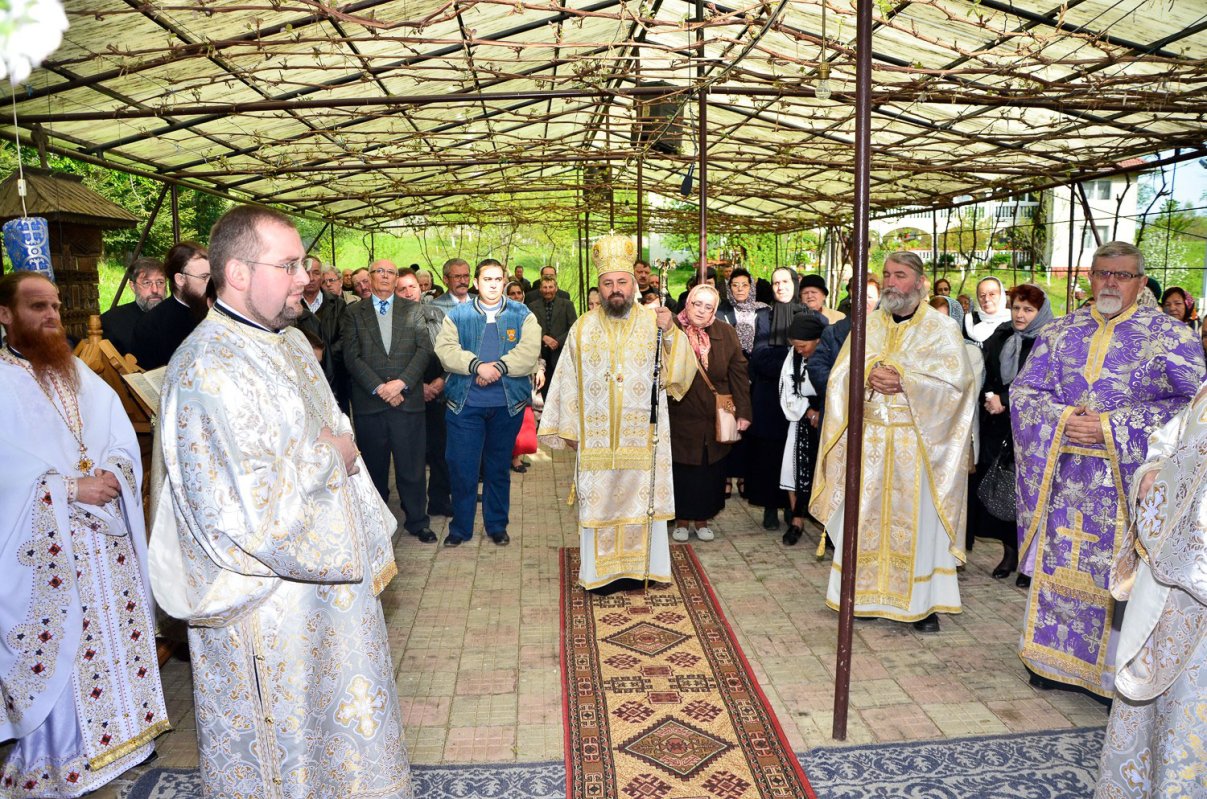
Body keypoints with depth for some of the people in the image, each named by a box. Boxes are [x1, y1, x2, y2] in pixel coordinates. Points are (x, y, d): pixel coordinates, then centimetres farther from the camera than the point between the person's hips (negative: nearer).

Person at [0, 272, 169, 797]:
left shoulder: (82, 375, 12)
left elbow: (122, 439, 7)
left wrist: (111, 474, -12)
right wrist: (72, 487, -17)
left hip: (106, 535, 6)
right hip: (44, 548, -5)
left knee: (118, 633, 12)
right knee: (55, 649, 2)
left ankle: (121, 729, 27)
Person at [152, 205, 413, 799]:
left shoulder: (291, 342, 4)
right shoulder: (207, 370, -25)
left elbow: (340, 440, 13)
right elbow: (246, 510, -30)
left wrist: (372, 546, 11)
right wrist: (326, 456, -15)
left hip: (329, 580, 8)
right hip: (269, 607, -8)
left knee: (339, 717, 25)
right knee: (282, 746, 15)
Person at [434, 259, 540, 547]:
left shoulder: (522, 315, 5)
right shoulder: (457, 314, 6)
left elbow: (529, 353, -9)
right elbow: (444, 349, -7)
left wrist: (499, 367, -21)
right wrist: (477, 366, -21)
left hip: (507, 404, 0)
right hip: (464, 403, 0)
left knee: (499, 468, 12)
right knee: (462, 467, 2)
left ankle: (497, 526, 26)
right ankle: (460, 527, 18)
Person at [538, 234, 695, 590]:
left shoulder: (655, 323, 1)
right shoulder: (582, 328, 4)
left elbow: (682, 373, -7)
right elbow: (568, 381, 6)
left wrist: (671, 333, -21)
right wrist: (567, 427, 5)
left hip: (642, 437, 0)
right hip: (596, 438, 1)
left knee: (639, 498, 6)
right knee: (599, 501, 5)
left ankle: (635, 565, 21)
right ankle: (600, 570, 18)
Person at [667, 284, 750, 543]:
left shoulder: (725, 333, 0)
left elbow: (738, 373, 1)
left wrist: (743, 412, -2)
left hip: (714, 420, 3)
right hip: (680, 418, -2)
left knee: (710, 471, 11)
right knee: (681, 471, 7)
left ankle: (702, 519, 28)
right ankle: (682, 520, 25)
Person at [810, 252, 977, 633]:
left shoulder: (941, 328, 1)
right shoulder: (867, 324, 10)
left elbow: (956, 381, -10)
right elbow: (839, 374, 3)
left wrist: (904, 382, -18)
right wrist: (869, 376, -17)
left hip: (918, 441, -3)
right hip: (868, 439, 3)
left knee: (916, 520, 3)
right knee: (865, 517, 7)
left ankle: (922, 601, 14)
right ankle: (863, 592, 19)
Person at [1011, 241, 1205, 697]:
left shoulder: (1169, 335, -2)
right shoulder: (1061, 331, 9)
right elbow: (1024, 390, 7)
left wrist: (1110, 428, -17)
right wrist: (1063, 419, -12)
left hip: (1128, 480, -3)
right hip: (1063, 476, 3)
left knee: (1119, 570, 3)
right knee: (1059, 563, 10)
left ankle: (1116, 672, 19)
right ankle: (1058, 658, 26)